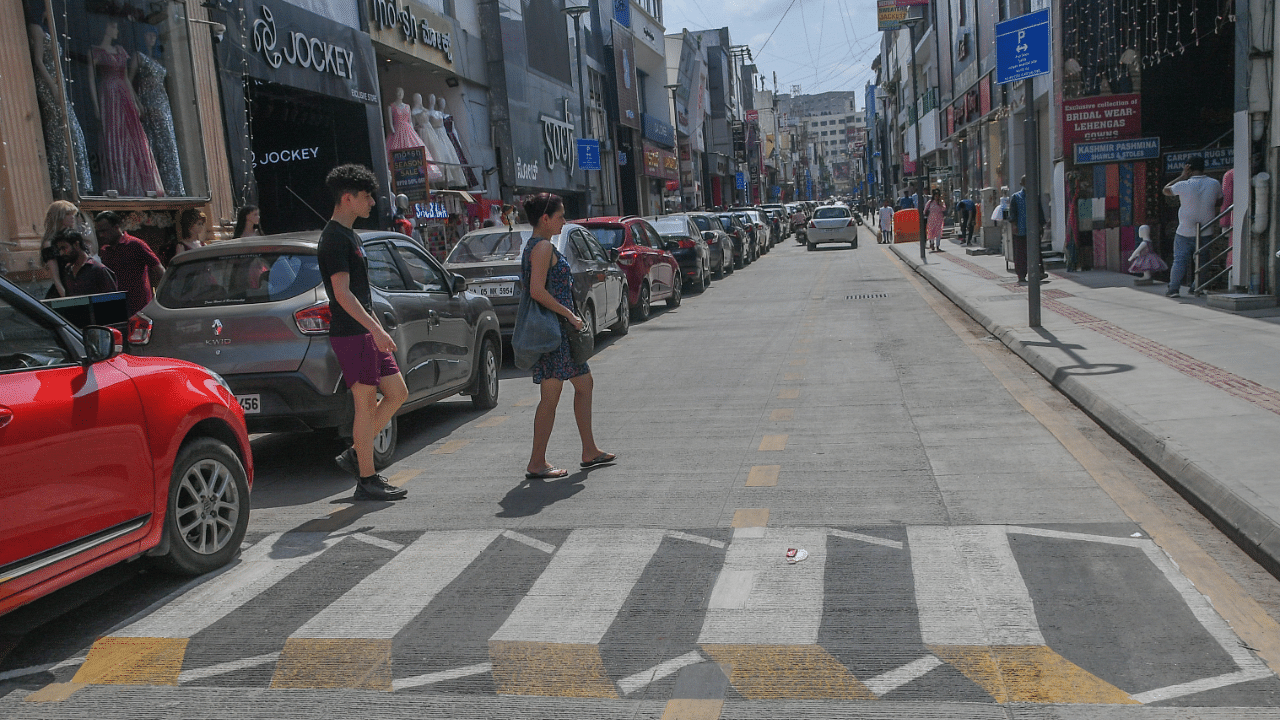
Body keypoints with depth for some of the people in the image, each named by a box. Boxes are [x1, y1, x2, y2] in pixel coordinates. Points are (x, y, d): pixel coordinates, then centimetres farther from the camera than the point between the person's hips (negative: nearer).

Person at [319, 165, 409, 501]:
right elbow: (342, 294, -21)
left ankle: (354, 454, 18)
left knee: (397, 393, 10)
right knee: (367, 404, -4)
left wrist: (377, 328, 23)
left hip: (365, 332, 10)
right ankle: (367, 480, 5)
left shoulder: (349, 235, 18)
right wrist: (376, 329, -25)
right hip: (350, 334, -10)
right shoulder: (334, 238, -13)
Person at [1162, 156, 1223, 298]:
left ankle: (1173, 288, -2)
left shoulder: (1184, 185, -15)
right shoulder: (1214, 184, -3)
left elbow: (1166, 190, 3)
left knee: (1179, 260, 2)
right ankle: (1196, 287, 13)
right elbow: (1219, 202, 11)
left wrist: (1182, 176, 4)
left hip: (1185, 233, -3)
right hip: (1206, 232, 3)